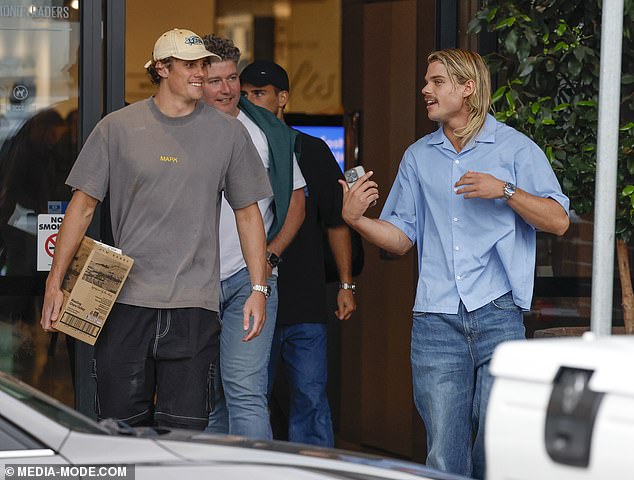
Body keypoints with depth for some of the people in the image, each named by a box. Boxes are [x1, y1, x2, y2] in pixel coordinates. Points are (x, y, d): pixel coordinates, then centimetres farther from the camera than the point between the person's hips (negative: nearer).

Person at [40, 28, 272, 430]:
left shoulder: (227, 133, 8)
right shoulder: (118, 127, 4)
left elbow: (248, 213, 13)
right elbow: (83, 204, 6)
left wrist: (259, 289, 6)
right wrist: (54, 283, 1)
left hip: (195, 304, 0)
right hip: (127, 300, 0)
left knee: (184, 429, -2)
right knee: (121, 422, 2)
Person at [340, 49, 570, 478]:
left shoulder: (514, 149, 4)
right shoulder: (419, 157, 17)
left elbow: (558, 221, -3)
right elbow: (400, 238, 15)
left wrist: (505, 190, -14)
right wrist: (356, 218, -2)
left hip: (497, 315, -3)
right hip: (436, 318, 3)